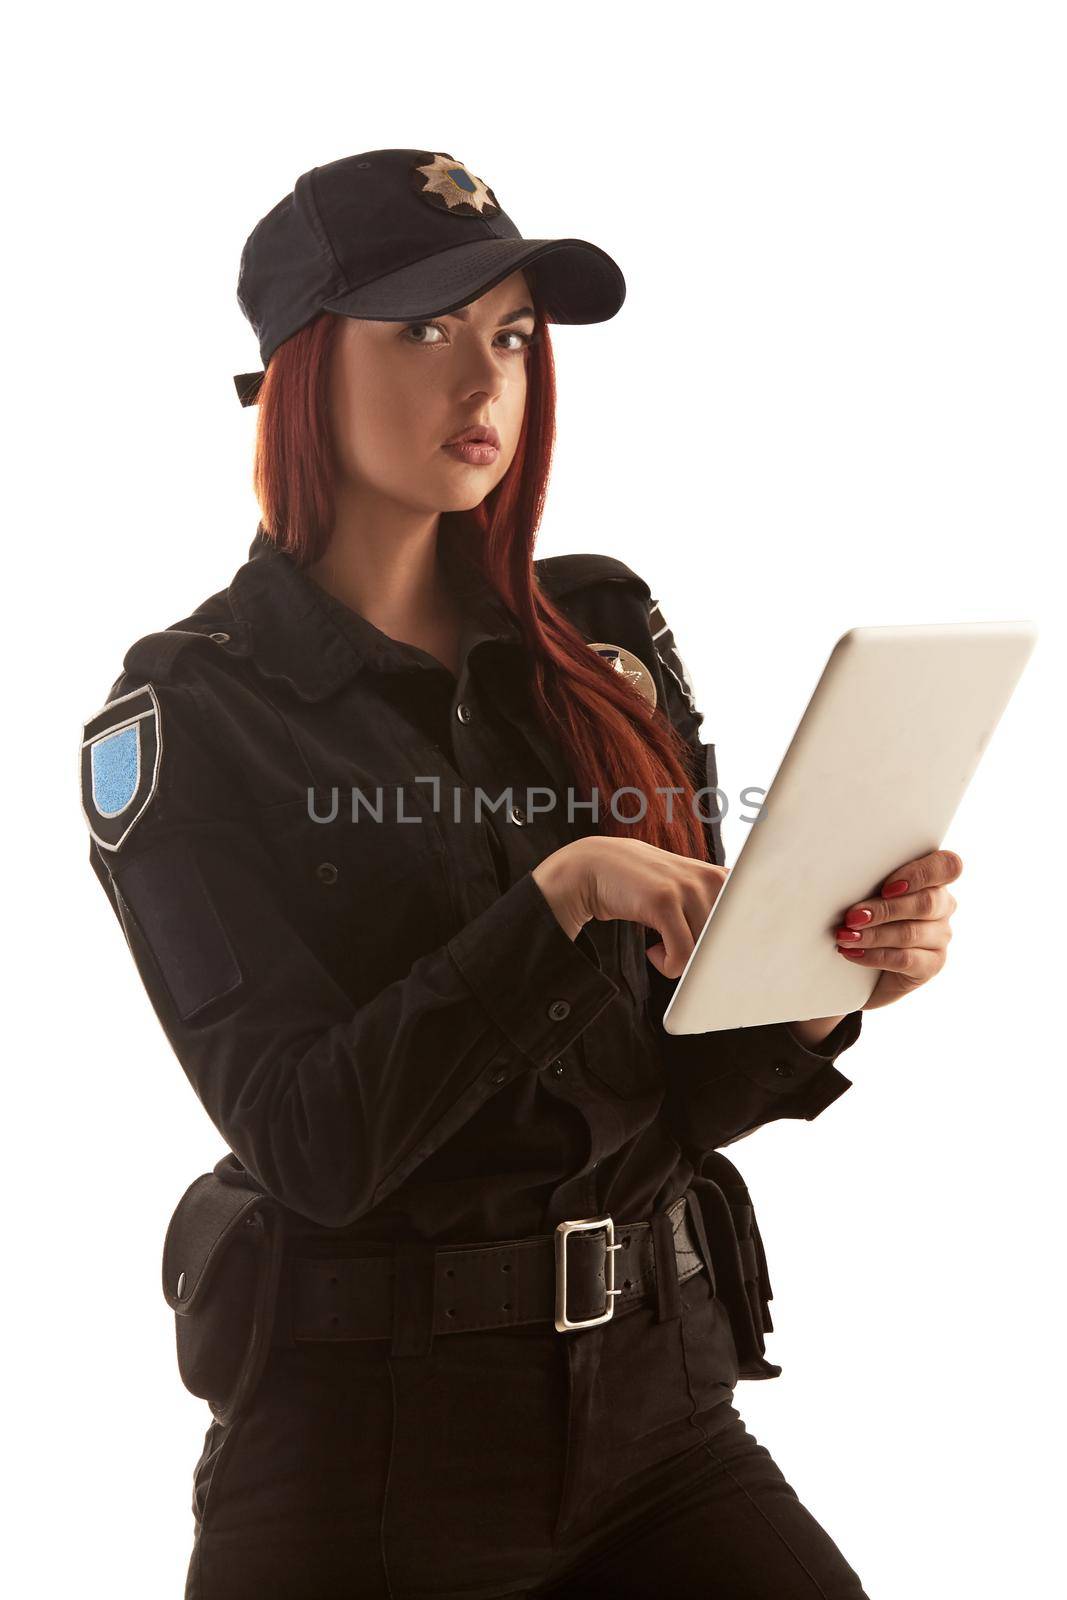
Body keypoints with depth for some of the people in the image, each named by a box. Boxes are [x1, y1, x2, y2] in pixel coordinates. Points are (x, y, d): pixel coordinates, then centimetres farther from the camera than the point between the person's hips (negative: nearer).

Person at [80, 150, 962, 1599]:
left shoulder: (605, 639, 6)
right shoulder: (189, 716, -6)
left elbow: (683, 1091, 6)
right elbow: (312, 1140, -17)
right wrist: (561, 898, -25)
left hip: (660, 1391, 4)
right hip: (367, 1439, -3)